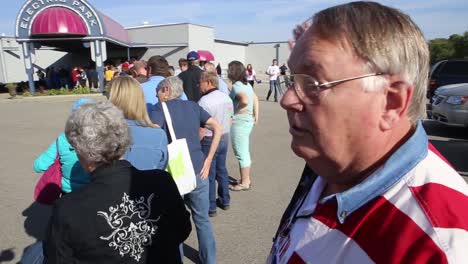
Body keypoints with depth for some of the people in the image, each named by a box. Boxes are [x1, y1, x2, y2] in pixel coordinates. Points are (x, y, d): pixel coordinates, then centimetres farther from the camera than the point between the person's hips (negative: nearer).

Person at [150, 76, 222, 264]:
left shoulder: (160, 108, -3)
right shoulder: (193, 106, 9)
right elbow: (218, 128, 3)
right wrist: (208, 160, 1)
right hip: (198, 171, 4)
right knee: (202, 219, 19)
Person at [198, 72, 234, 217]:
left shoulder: (204, 101, -20)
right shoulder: (226, 97, 4)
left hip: (210, 140, -7)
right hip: (225, 138, 7)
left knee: (209, 174, 4)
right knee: (221, 169, 19)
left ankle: (210, 207, 15)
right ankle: (225, 201, 32)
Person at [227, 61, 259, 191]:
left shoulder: (236, 86, -17)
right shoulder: (247, 84, 11)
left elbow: (245, 100, -33)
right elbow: (255, 99, 18)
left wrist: (235, 112, -19)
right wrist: (256, 115, 19)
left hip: (239, 123, -9)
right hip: (248, 121, 9)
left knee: (241, 154, 1)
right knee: (245, 152, 18)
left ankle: (244, 183, 11)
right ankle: (246, 179, 30)